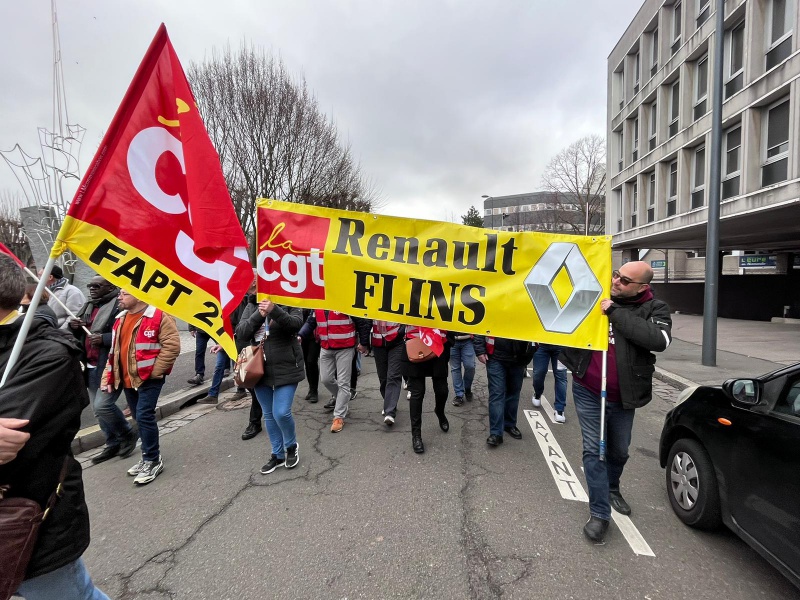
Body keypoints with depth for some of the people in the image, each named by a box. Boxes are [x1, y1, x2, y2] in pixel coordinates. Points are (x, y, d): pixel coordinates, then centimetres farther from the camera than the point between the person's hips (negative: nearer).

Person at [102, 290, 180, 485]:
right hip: (127, 379, 8)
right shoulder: (121, 319, 12)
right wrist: (109, 377, 13)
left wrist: (153, 371, -17)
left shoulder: (159, 317, -15)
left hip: (148, 379, -8)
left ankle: (153, 460, 5)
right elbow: (114, 350, 18)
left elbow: (172, 346, -19)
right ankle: (149, 456, 28)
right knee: (139, 417, 14)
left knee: (144, 416, -10)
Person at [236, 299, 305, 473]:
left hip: (285, 369, -4)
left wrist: (274, 310, -36)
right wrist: (258, 315, -19)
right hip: (260, 370, 4)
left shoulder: (288, 304, -4)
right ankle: (278, 454, 31)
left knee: (281, 413, -9)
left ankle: (292, 446, 21)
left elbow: (296, 323, -23)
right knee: (269, 415, 13)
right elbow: (241, 333, -6)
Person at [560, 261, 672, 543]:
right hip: (588, 392, 0)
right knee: (594, 451, -1)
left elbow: (659, 340, -29)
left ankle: (612, 489, 48)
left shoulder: (655, 309, -7)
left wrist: (616, 312, -27)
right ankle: (599, 513, 12)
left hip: (622, 398, 1)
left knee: (619, 451, 19)